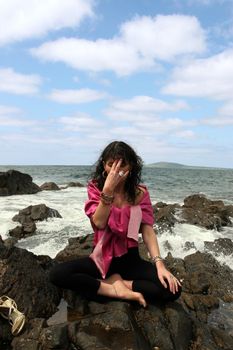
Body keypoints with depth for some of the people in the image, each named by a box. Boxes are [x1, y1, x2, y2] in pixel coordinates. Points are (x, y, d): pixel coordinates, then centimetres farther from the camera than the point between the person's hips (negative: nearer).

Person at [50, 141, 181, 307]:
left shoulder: (140, 193, -6)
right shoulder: (96, 188, -6)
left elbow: (148, 231, -10)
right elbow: (99, 223, -19)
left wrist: (159, 263, -24)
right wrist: (108, 190, -30)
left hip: (130, 259, 0)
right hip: (102, 258, 0)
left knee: (172, 289, -23)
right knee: (57, 274, -25)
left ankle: (114, 282, -9)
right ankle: (119, 291, -18)